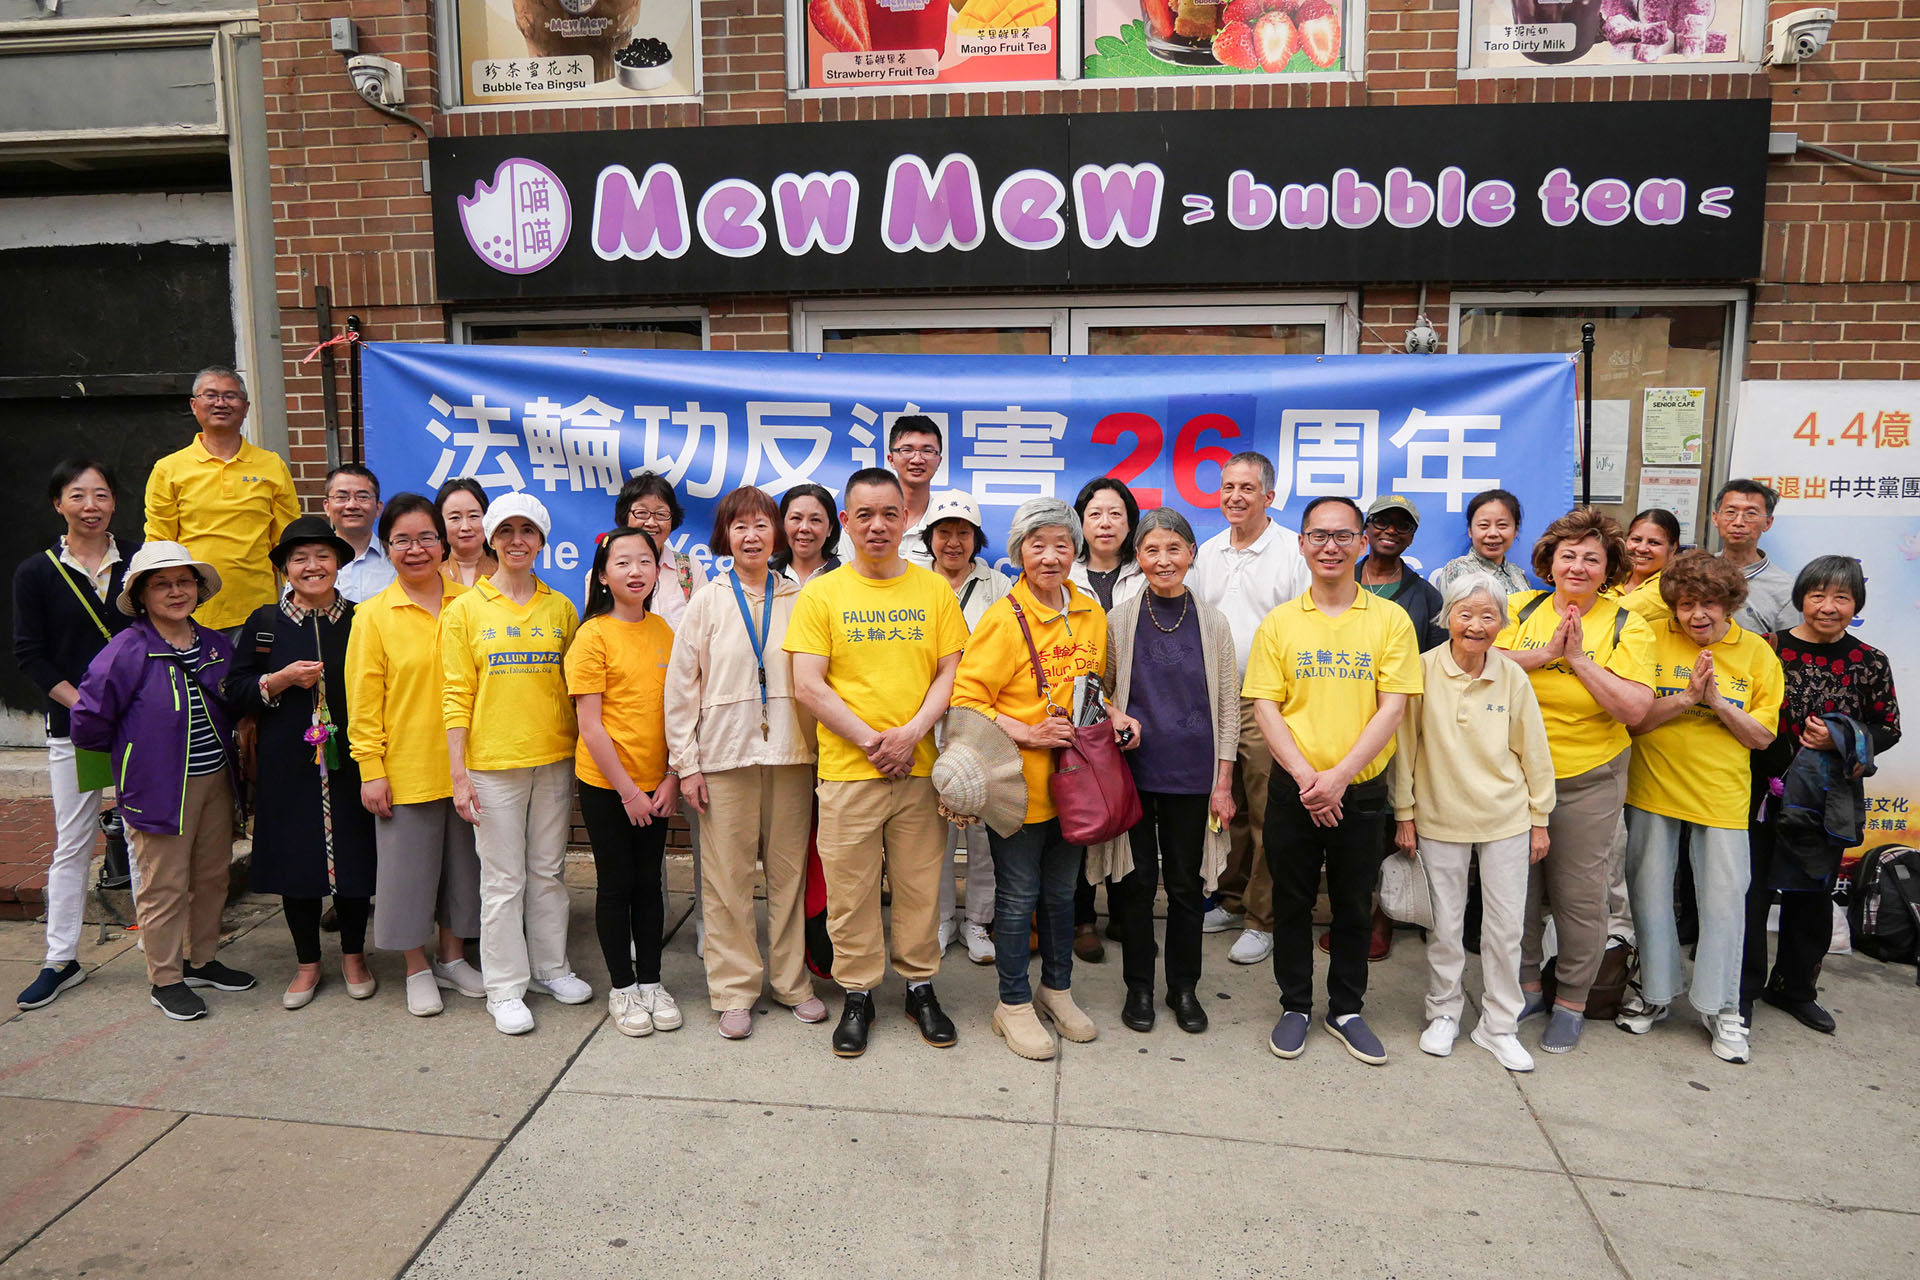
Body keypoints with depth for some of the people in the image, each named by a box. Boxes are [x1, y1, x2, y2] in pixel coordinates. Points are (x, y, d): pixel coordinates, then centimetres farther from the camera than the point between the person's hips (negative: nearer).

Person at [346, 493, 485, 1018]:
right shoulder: (373, 615, -3)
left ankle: (452, 958, 31)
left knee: (463, 861, 13)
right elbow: (363, 700, -3)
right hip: (405, 767, -2)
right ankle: (418, 969, 25)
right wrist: (370, 768, -8)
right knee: (410, 865, 8)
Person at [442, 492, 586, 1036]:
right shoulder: (465, 609, -1)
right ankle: (505, 987, 16)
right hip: (493, 762, -3)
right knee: (503, 878, 4)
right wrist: (458, 774, -8)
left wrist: (582, 754, 6)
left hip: (554, 758, 3)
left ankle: (552, 967, 27)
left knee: (549, 869, 13)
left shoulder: (560, 608, 6)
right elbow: (456, 696, -4)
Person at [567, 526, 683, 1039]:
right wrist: (627, 789, -12)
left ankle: (650, 981, 26)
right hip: (605, 784, -4)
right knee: (616, 884, 7)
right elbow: (590, 725, -12)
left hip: (655, 784, 4)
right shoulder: (593, 635, -10)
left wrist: (671, 780, -2)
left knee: (649, 882, 12)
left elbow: (676, 709, 6)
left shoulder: (665, 630, 3)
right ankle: (621, 988, 22)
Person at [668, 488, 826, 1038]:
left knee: (789, 870, 7)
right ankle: (734, 989, 15)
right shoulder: (707, 602, 4)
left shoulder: (799, 600, 7)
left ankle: (792, 981, 21)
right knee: (727, 876, 2)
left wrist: (821, 749, 2)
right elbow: (681, 686, 3)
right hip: (725, 753, -1)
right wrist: (687, 764, -2)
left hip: (790, 753, 1)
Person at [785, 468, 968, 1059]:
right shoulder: (820, 594, 0)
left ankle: (921, 987, 28)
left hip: (920, 767, 1)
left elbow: (951, 672, 3)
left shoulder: (935, 590, 6)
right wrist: (872, 741, -12)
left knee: (920, 886, 10)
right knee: (849, 889, 6)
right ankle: (857, 995, 23)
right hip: (846, 769, -1)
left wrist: (910, 733, -12)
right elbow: (808, 686, -5)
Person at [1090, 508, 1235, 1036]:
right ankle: (1139, 986, 24)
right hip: (1133, 770, 0)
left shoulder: (1212, 622, 2)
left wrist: (1223, 782, 0)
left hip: (1193, 775, 1)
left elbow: (1228, 705, 3)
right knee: (1136, 881, 7)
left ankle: (1184, 987, 27)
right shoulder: (1119, 620, 1)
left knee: (1187, 883, 10)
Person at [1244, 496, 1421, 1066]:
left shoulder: (1390, 620, -2)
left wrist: (1339, 775, -15)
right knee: (1292, 901, 10)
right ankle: (1296, 1005, 28)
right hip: (1293, 790, 1)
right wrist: (1306, 775, -15)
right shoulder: (1280, 622, 1)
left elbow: (1393, 707, -7)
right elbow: (1265, 705, -3)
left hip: (1362, 791, 0)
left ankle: (1346, 1009, 30)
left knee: (1355, 905, 12)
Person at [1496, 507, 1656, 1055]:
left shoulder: (1628, 627, -4)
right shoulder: (1521, 609, 2)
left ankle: (1572, 1000, 23)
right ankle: (1526, 985, 29)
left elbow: (1634, 708, -14)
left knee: (1580, 895, 5)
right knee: (1519, 885, 11)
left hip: (1588, 779, -2)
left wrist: (1580, 659, -19)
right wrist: (1545, 653, -19)